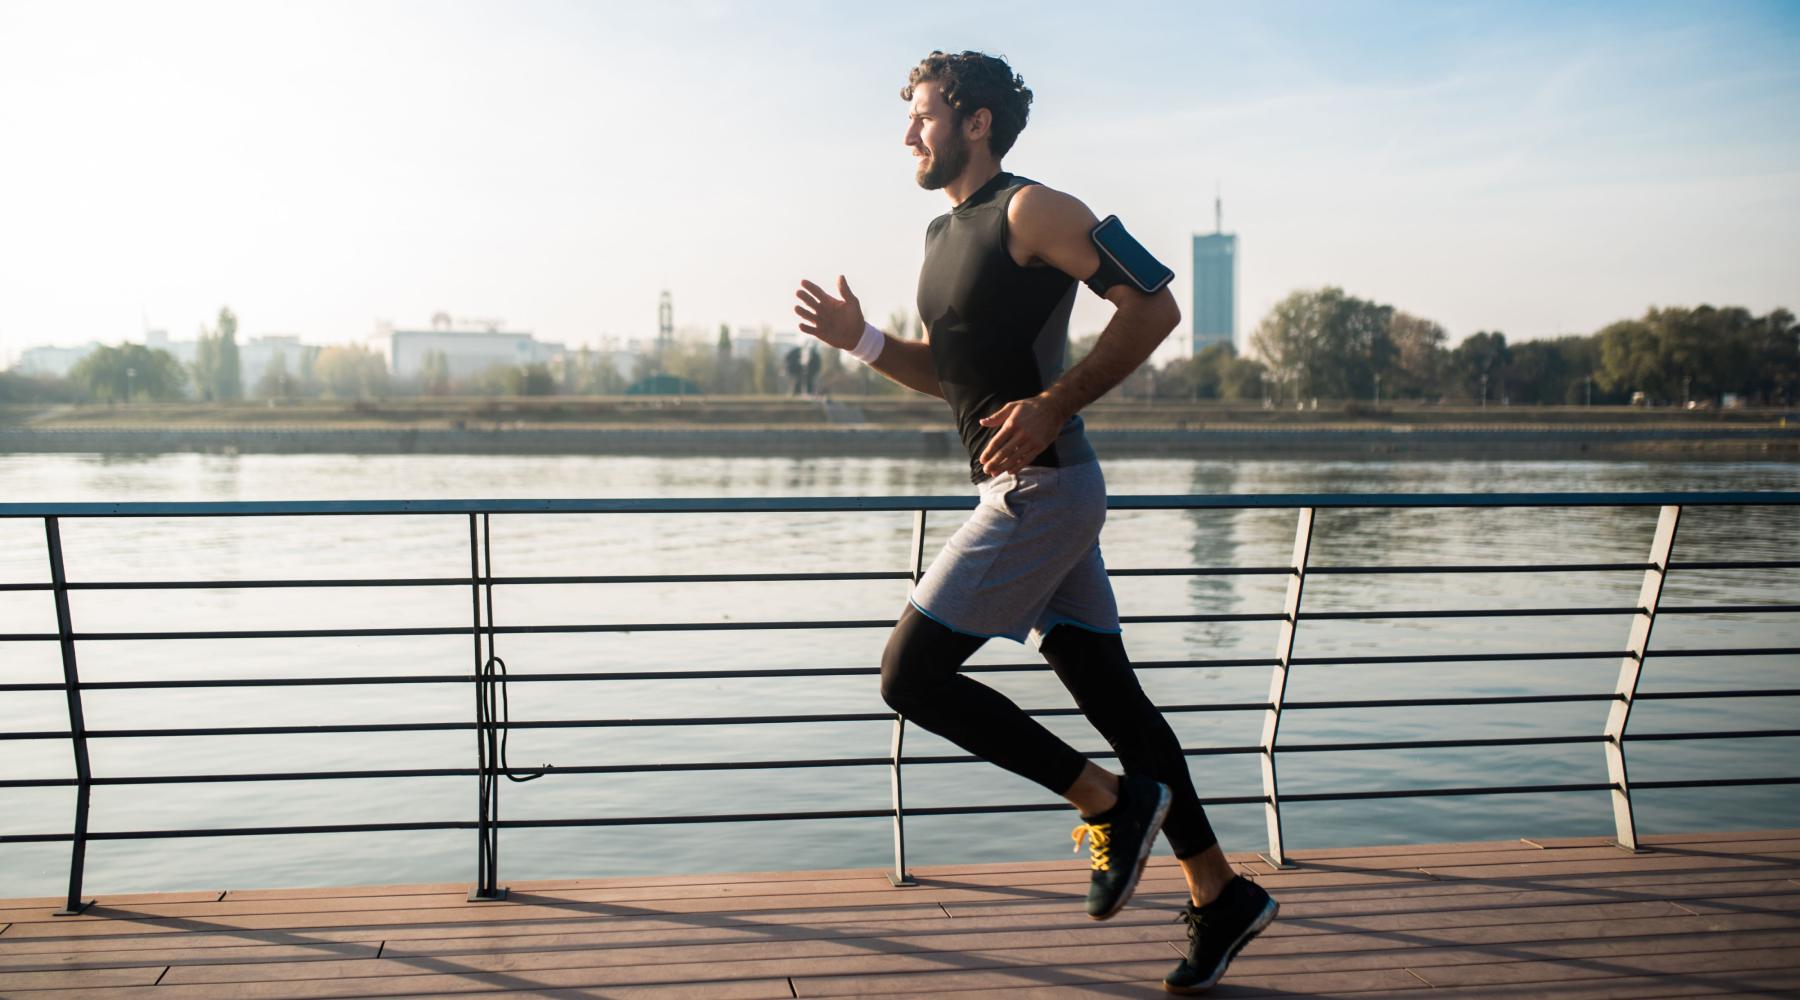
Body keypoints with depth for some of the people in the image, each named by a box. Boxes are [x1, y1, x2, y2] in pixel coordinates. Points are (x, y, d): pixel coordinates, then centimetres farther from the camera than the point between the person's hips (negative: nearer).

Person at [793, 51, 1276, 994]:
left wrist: (1053, 405, -20)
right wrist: (859, 339, 9)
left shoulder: (1030, 211, -9)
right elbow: (948, 371, 26)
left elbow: (1153, 305, -14)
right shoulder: (943, 235, 18)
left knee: (911, 673, -9)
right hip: (1027, 491, 9)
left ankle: (1113, 800, -1)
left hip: (1042, 487, -9)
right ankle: (1219, 895, 18)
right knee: (1103, 686, 9)